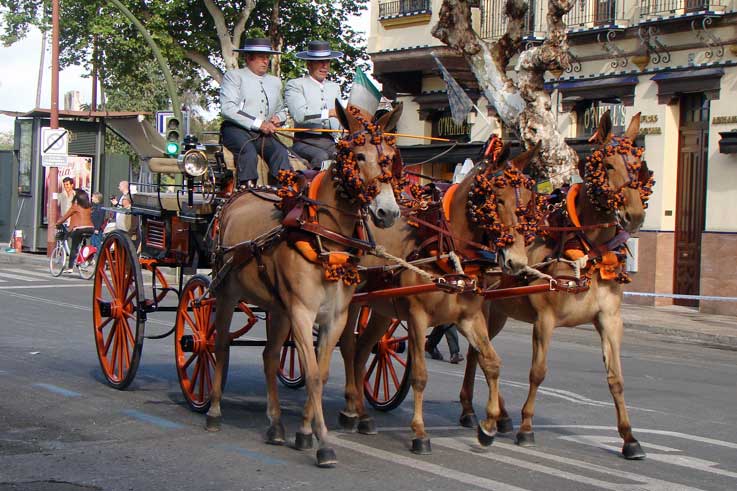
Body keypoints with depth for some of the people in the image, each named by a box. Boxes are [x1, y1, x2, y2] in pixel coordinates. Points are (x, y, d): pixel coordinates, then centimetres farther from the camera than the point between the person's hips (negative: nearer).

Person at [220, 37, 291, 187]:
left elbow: (282, 110, 37)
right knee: (249, 152, -35)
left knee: (280, 152, -27)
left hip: (264, 133, 4)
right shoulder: (233, 76, 6)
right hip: (236, 130, -4)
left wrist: (278, 118, 9)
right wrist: (258, 124, -13)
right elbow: (227, 108, -8)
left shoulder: (275, 82, 25)